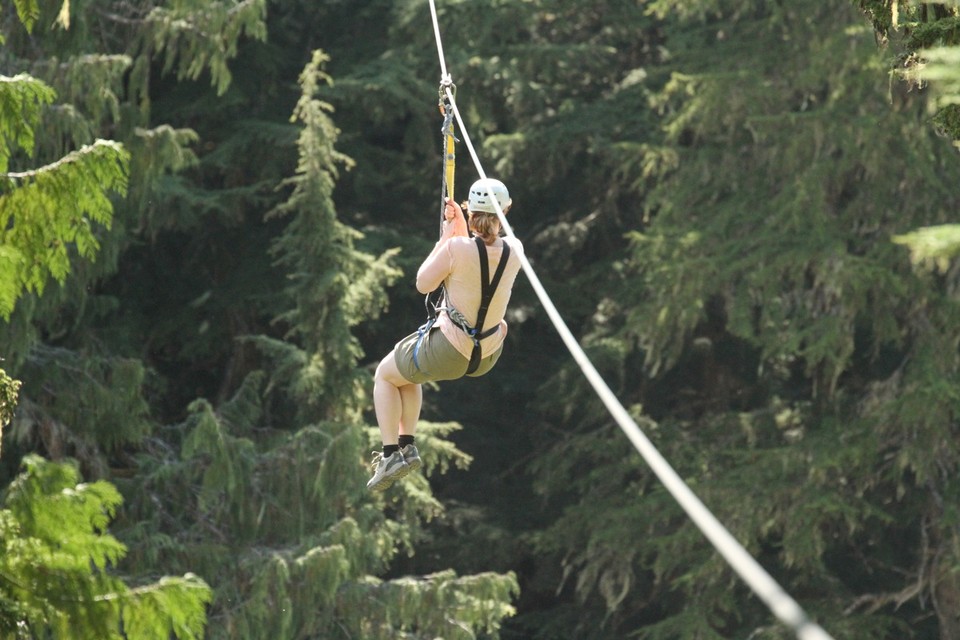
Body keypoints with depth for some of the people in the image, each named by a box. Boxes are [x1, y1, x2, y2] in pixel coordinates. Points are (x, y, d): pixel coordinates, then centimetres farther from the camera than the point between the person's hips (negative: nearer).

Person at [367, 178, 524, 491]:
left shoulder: (456, 248, -26)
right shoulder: (514, 250, -11)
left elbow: (423, 284, -10)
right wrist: (460, 225, 15)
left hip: (447, 353, -6)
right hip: (488, 356, 6)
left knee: (385, 374, 24)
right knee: (408, 370, 33)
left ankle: (391, 453, 17)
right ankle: (407, 444, 32)